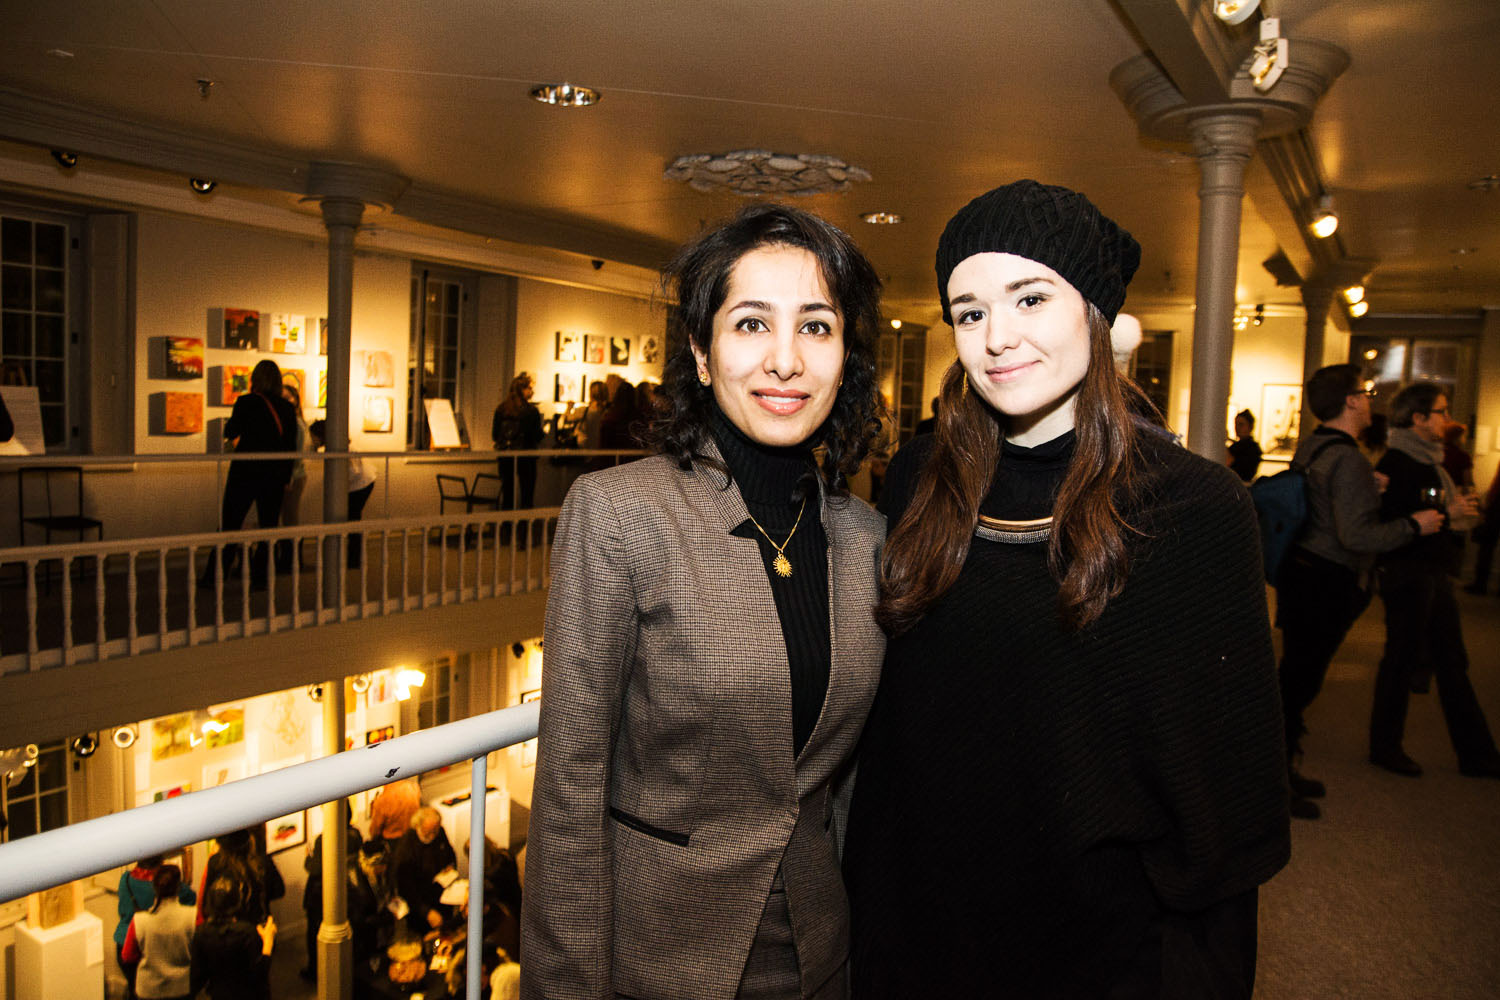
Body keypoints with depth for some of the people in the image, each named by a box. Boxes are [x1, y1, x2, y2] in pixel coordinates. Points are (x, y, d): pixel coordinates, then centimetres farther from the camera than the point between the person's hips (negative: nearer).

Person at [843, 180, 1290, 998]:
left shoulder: (1199, 509, -13)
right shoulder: (917, 481, -3)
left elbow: (1225, 799, -8)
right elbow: (882, 716, 4)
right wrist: (862, 889, 4)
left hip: (1099, 932, -3)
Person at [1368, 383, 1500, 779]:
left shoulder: (1429, 461, 14)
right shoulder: (1395, 463, -15)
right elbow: (1388, 522, -24)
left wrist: (1458, 511, 2)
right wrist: (1445, 515, -19)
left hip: (1434, 574, 10)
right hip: (1406, 573, -10)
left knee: (1452, 662, 14)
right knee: (1402, 660, 1)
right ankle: (1385, 747, 15)